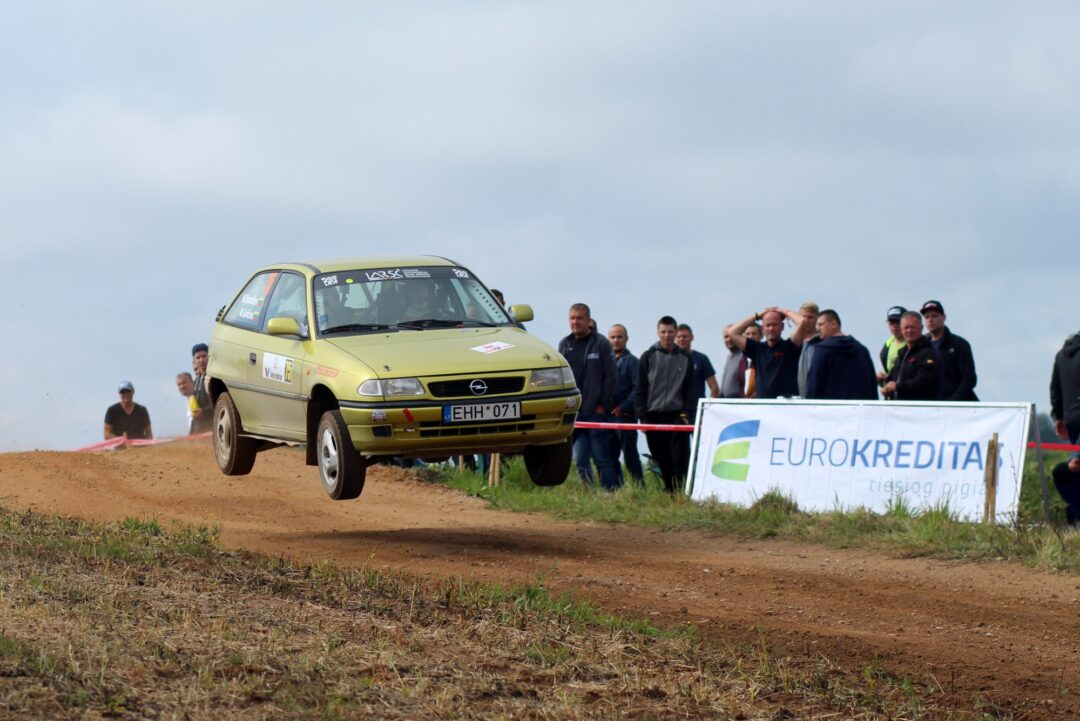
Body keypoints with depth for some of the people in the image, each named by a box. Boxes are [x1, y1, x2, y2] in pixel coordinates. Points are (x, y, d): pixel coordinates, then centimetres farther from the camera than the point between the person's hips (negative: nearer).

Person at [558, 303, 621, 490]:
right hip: (573, 412, 4)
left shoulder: (600, 343, -1)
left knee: (603, 458, -3)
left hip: (597, 411, -4)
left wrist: (604, 404, -9)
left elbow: (610, 376, -4)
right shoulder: (564, 345, 11)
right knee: (580, 460, 3)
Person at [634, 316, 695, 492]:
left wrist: (686, 413, -4)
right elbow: (640, 390, 5)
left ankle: (681, 490, -14)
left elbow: (689, 390, 9)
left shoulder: (685, 358, 8)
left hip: (677, 415, -1)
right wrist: (642, 416, -3)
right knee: (662, 460, 4)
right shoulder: (648, 357, 5)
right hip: (654, 415, 1)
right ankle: (669, 490, 14)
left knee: (680, 457, -11)